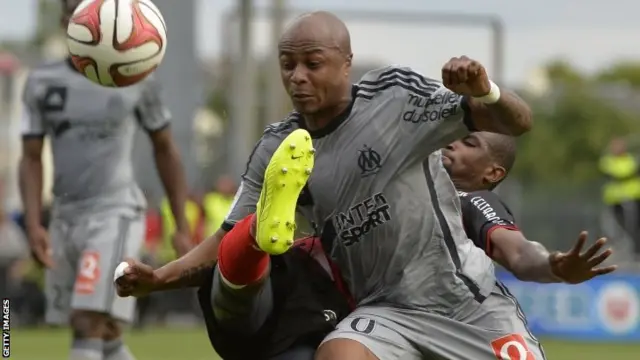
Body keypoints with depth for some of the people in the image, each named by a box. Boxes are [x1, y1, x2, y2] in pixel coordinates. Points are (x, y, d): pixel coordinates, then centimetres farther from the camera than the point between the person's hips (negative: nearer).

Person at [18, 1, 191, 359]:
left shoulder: (136, 80, -1)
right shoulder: (42, 83, 5)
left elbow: (165, 148, 9)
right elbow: (31, 158, 6)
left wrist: (183, 226, 8)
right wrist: (33, 225, -9)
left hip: (116, 215, -4)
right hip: (66, 218, 4)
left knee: (89, 328, -17)